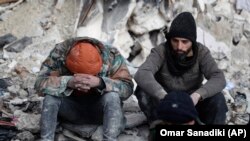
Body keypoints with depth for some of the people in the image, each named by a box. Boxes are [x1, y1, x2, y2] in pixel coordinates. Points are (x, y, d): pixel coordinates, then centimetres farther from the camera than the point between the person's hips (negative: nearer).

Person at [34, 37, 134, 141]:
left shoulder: (111, 55, -22)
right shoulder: (59, 53, -20)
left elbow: (127, 87, -25)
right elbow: (40, 83, -25)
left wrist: (100, 83, -43)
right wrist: (68, 82, -43)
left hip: (99, 109, -1)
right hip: (71, 109, 1)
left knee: (112, 96, -32)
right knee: (50, 96, -27)